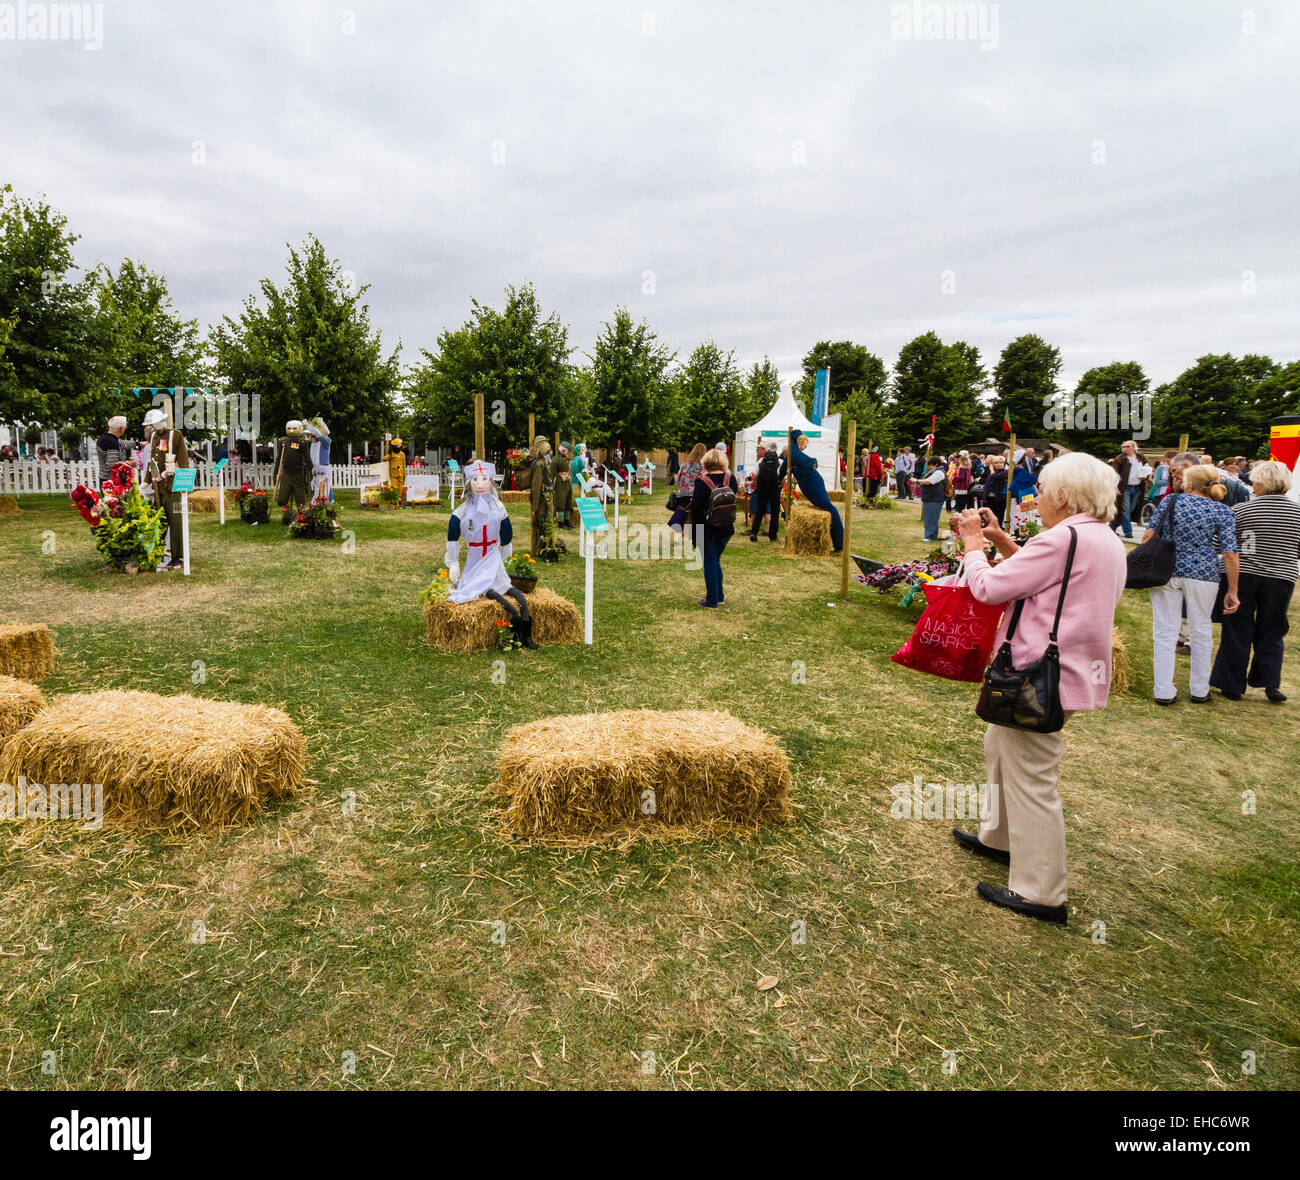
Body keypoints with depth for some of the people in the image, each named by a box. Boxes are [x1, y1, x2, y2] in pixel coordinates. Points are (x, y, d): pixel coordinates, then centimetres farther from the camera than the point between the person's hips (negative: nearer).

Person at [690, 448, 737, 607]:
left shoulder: (702, 482, -17)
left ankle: (712, 600, 10)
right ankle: (719, 596, 27)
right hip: (726, 529, 4)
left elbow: (695, 507, -13)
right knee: (716, 561, 21)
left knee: (710, 564, 6)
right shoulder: (731, 479, -5)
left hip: (707, 530, -4)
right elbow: (734, 500, 8)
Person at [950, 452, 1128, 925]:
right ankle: (997, 836, 43)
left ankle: (1040, 894, 10)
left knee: (1030, 779, -1)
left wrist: (974, 543, -2)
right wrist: (1001, 540, 11)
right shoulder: (1107, 541, 11)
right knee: (999, 747, 26)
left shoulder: (1063, 539, -21)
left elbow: (989, 587, -19)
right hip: (1073, 670, 11)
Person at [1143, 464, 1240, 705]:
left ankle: (1164, 692, 6)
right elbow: (1230, 554, -5)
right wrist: (1232, 591, 1)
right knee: (1200, 631, 15)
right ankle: (1199, 690, 25)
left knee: (1165, 631, 5)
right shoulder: (1223, 512, -1)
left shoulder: (1171, 500, 2)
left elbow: (1149, 535, -1)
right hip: (1202, 575, 0)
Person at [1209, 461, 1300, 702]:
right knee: (1271, 633, 16)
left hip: (1241, 576, -2)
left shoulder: (1242, 511, -9)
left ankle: (1232, 686, 13)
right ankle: (1271, 683, 9)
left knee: (1237, 633, 8)